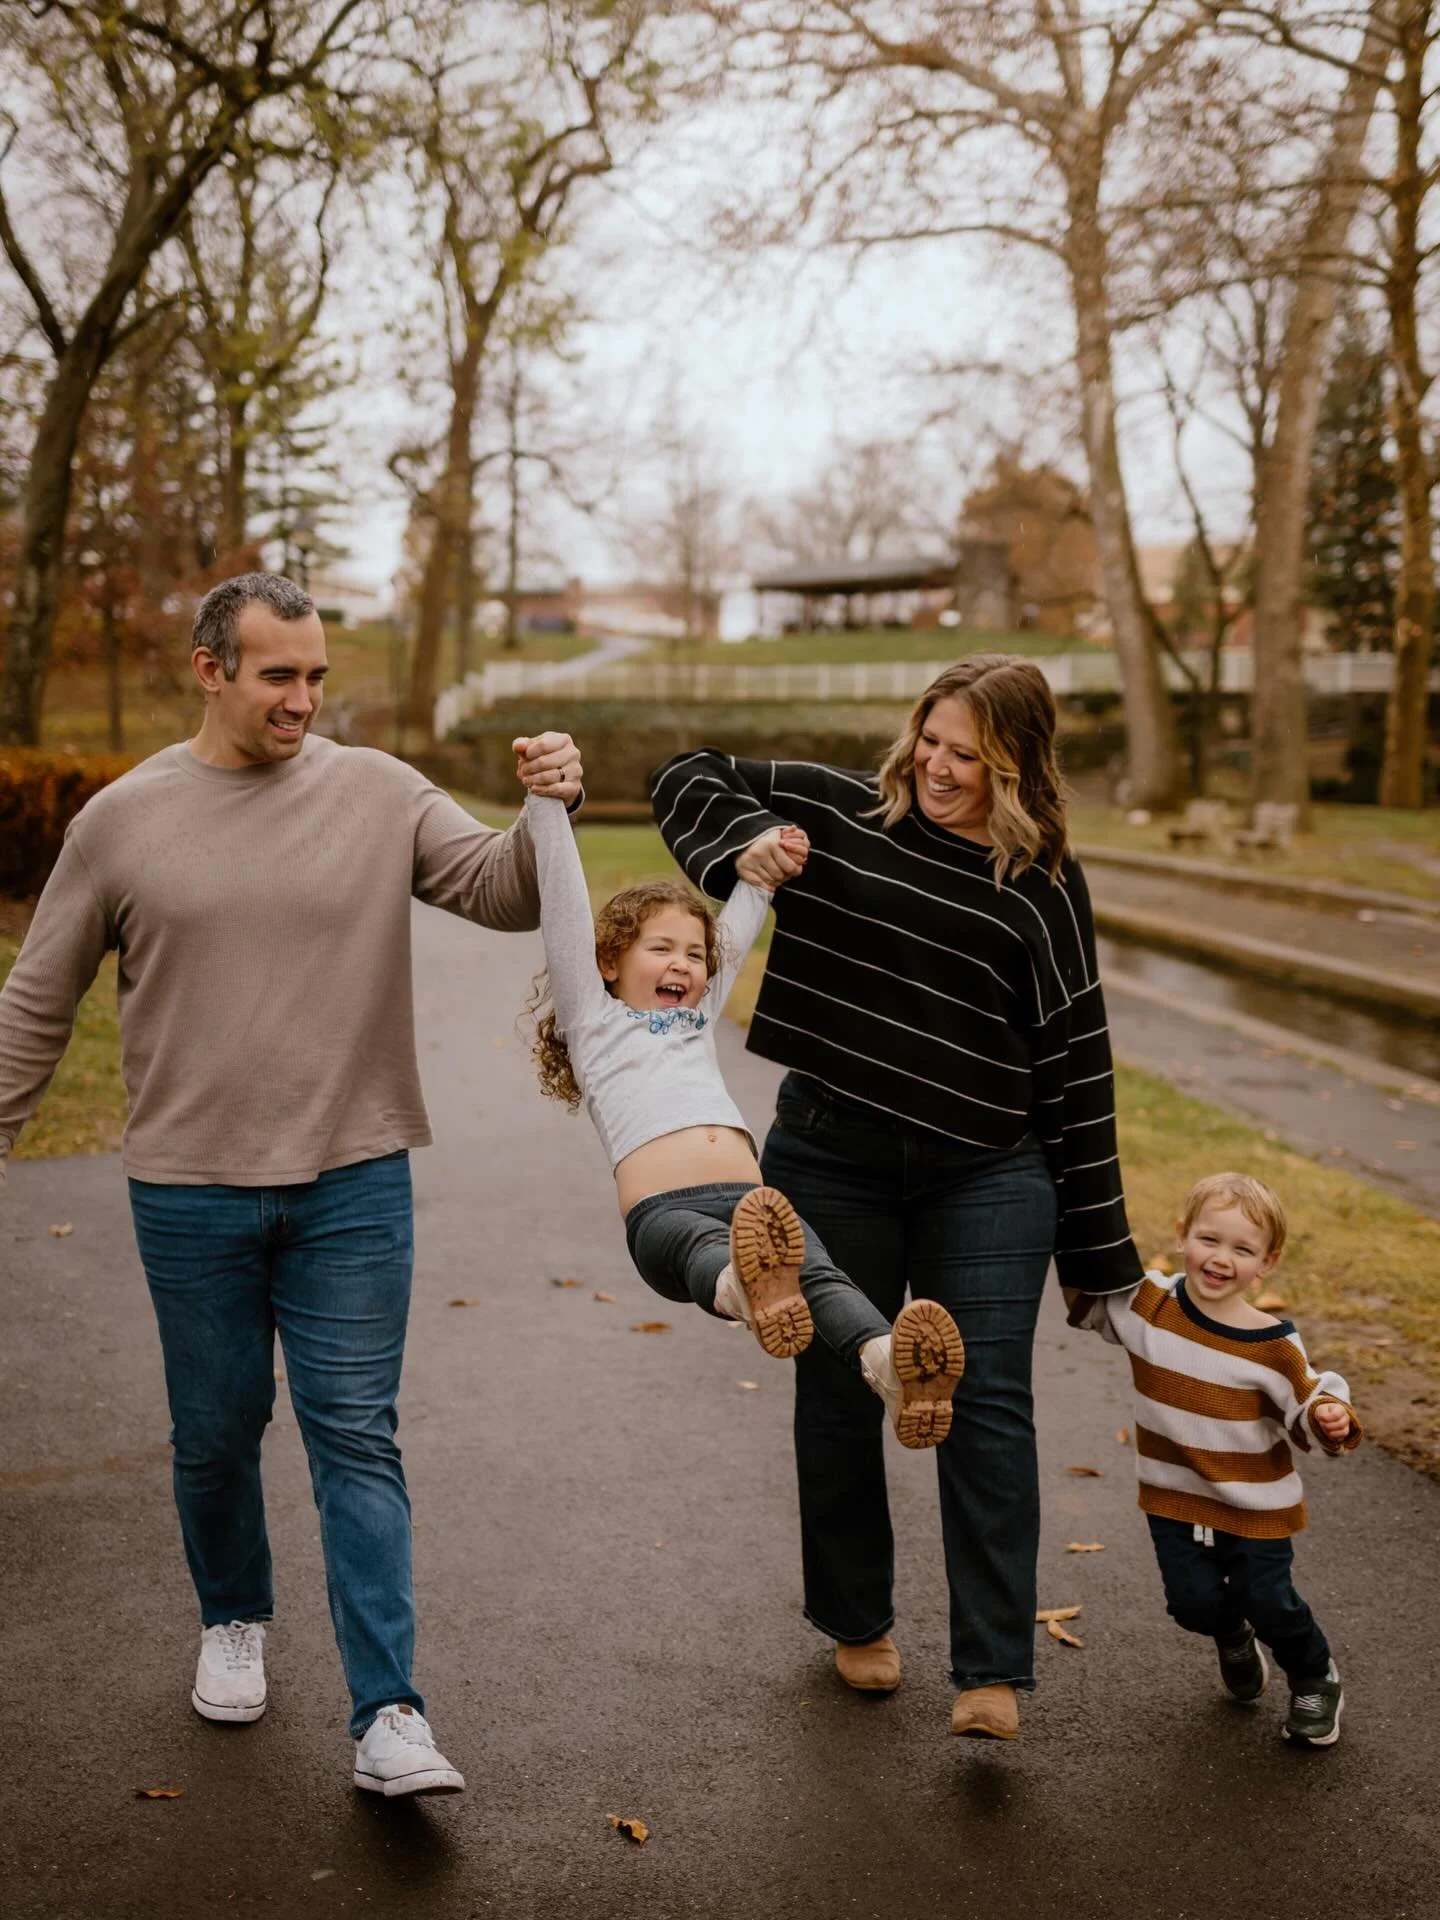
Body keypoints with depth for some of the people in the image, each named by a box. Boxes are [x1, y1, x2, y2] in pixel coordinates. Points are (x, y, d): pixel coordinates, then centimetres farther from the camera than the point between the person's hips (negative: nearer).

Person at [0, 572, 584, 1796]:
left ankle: (389, 1717, 3)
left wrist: (551, 813, -25)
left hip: (354, 1185, 0)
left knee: (357, 1440, 0)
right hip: (191, 1191, 1)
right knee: (217, 1433, 15)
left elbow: (504, 893, -6)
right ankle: (233, 1620, 42)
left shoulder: (378, 794, -1)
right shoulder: (124, 820, -1)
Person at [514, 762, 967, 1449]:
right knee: (707, 1246, -41)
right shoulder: (593, 1020, 22)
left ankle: (888, 1363, -60)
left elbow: (737, 927, 46)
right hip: (664, 1210, -4)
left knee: (815, 1272, -30)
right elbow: (565, 909, 14)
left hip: (750, 1200, 4)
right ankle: (744, 1288, -75)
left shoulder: (698, 1017, 37)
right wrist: (544, 801, 7)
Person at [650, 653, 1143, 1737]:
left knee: (988, 1404, -4)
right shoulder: (841, 812, 1)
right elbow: (690, 778, 12)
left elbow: (1073, 1061, 1)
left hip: (987, 1178, -1)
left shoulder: (1042, 887, -1)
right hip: (830, 1161, 1)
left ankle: (993, 1672, 4)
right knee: (838, 1397, 12)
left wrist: (1097, 1244, 0)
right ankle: (857, 1620, 33)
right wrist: (741, 845, -11)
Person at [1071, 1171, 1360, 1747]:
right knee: (1194, 1602, 3)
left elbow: (1305, 1407, -8)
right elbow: (1084, 1298, 7)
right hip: (1175, 1495, 2)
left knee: (1269, 1603, 2)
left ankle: (1316, 1681, 35)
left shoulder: (1272, 1345, -16)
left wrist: (1329, 1419, -29)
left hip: (1256, 1505, -2)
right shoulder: (1146, 1305, -9)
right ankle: (1232, 1638, 42)